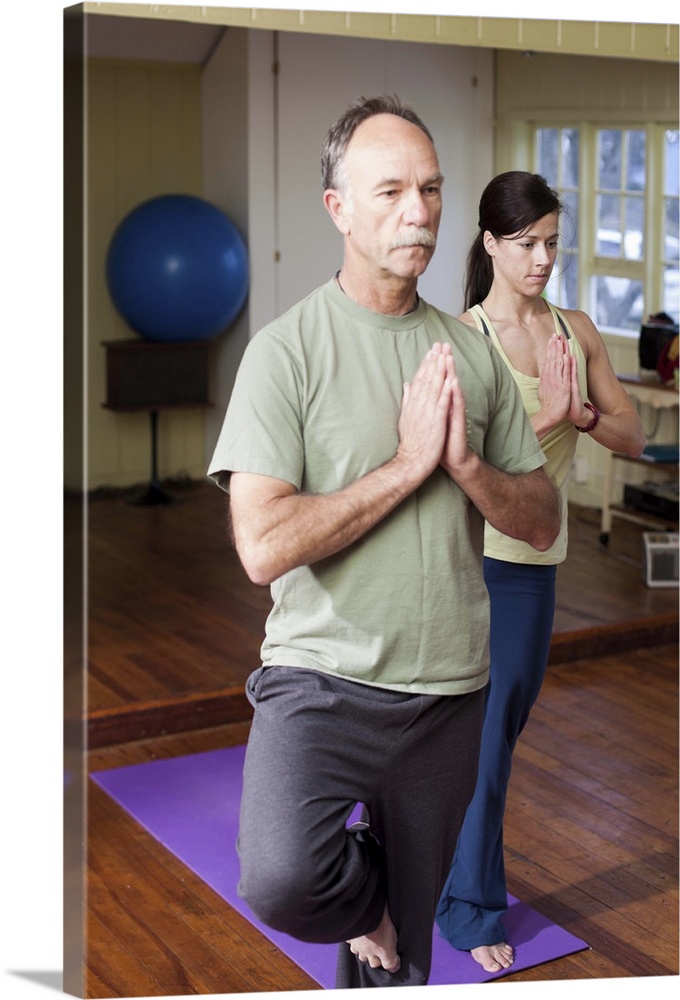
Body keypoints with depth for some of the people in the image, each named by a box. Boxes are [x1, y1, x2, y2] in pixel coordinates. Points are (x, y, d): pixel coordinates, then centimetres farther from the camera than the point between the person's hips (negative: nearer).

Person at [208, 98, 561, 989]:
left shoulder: (471, 352, 7)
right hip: (322, 678, -4)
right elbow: (265, 547, -19)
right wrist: (408, 463, -16)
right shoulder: (287, 349, -9)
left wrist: (466, 463, -11)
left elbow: (543, 522, 8)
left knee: (405, 951, 14)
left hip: (450, 691, 5)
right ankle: (361, 896, 4)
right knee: (282, 881, -29)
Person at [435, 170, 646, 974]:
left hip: (538, 556, 6)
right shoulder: (462, 336, -13)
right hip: (475, 551, -6)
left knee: (504, 719, 18)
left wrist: (585, 416, -15)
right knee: (480, 730, 1)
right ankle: (471, 903, 17)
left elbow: (633, 437, 4)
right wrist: (546, 416, -27)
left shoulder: (576, 329, 4)